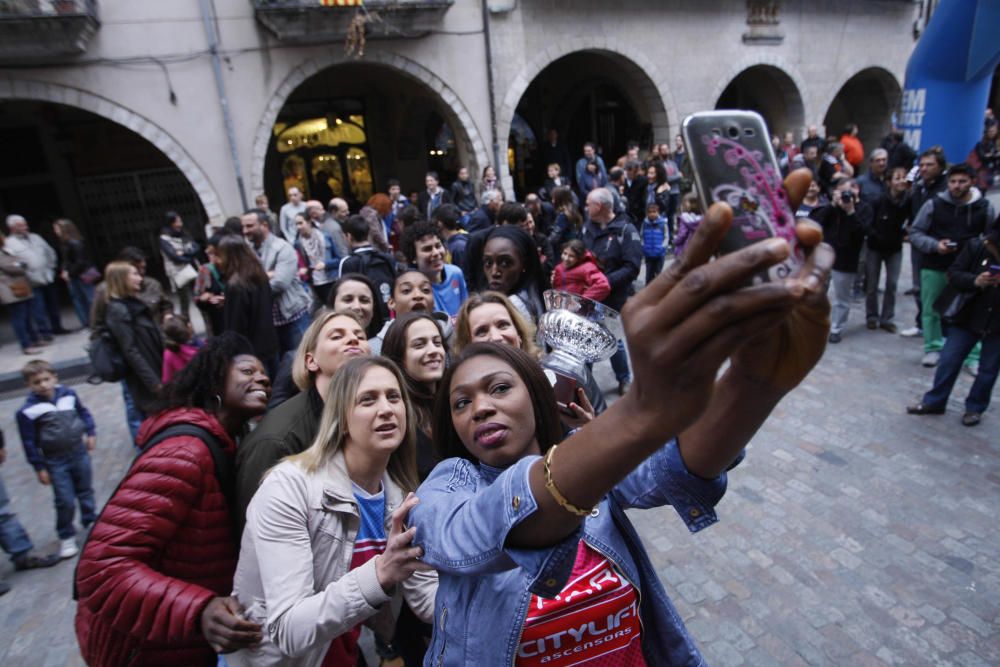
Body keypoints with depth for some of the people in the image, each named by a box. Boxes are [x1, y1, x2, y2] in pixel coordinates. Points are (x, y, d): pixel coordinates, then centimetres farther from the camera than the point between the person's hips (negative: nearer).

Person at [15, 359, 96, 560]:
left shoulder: (68, 394, -8)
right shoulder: (28, 411, -17)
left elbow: (84, 412, 10)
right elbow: (29, 442, -11)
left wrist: (91, 433, 3)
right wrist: (40, 468, -8)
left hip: (80, 453, 3)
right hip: (56, 462, -3)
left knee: (86, 492, 19)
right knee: (65, 501, 0)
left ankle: (91, 522, 39)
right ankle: (66, 537, 20)